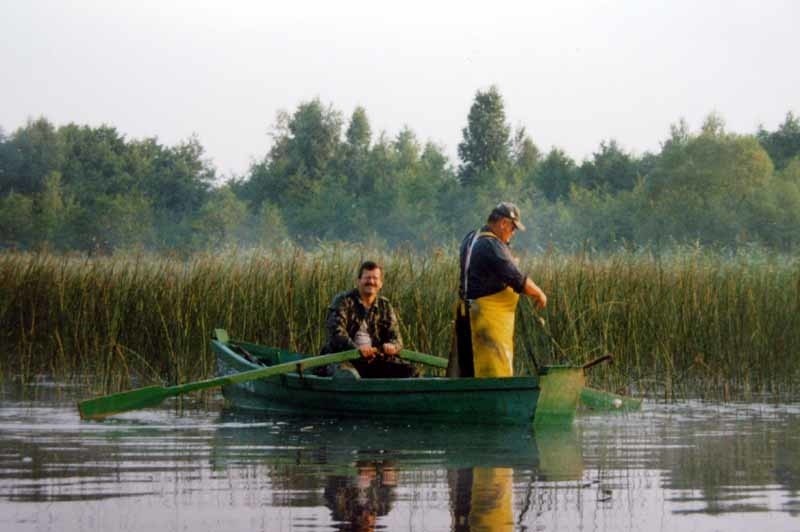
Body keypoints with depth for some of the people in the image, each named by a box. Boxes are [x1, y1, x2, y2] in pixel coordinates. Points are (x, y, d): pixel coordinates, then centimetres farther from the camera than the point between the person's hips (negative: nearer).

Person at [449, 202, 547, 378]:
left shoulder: (471, 239, 11)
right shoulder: (492, 246, -18)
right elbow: (517, 280, -20)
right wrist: (539, 294, -5)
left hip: (466, 310, 10)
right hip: (489, 315, -10)